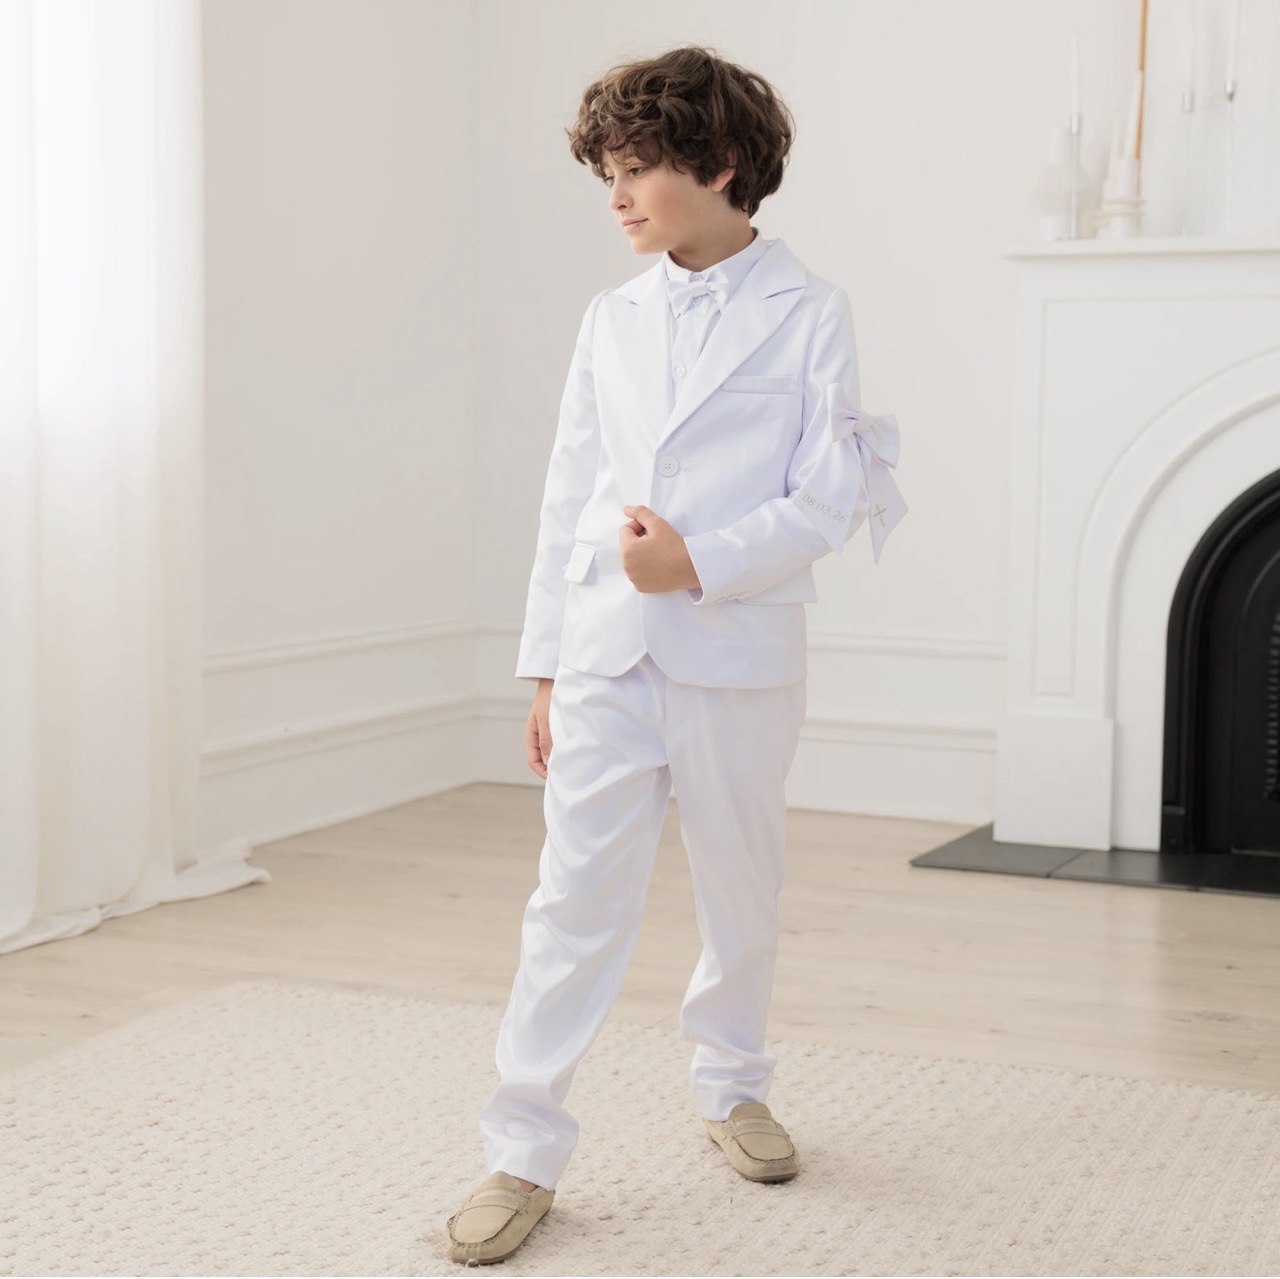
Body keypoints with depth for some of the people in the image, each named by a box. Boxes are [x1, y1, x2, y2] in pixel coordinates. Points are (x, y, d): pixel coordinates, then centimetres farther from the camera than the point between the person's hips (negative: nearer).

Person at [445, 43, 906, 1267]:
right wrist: (544, 664, 8)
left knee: (742, 891, 12)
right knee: (576, 894, -2)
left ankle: (730, 1087, 35)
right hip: (607, 652, 2)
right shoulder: (611, 318, 11)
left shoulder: (807, 314, -1)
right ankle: (523, 1152, 3)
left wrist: (700, 561, -18)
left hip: (738, 654, -2)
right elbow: (568, 498, 11)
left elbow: (828, 499, -5)